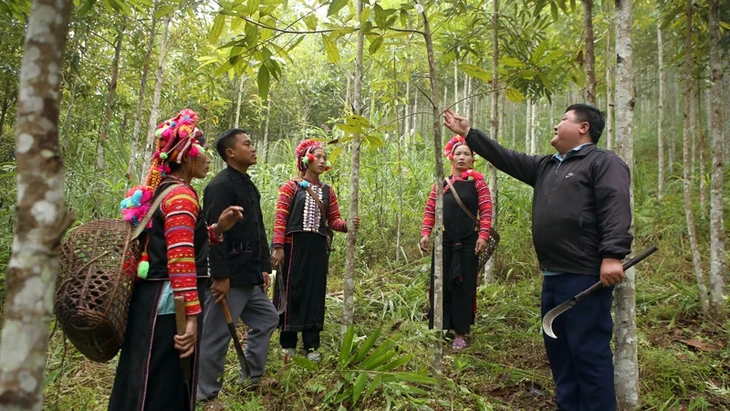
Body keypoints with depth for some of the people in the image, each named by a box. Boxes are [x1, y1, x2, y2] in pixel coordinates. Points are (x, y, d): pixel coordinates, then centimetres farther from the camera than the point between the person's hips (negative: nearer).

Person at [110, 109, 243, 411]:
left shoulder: (161, 190, 14)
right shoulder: (181, 194, -16)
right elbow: (181, 260, -24)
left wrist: (218, 228, 6)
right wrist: (191, 317, -24)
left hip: (150, 300, 10)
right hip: (169, 306, -10)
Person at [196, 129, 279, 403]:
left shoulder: (248, 185, 15)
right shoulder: (220, 185, -15)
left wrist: (264, 267, 16)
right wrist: (220, 276, -24)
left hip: (249, 277, 10)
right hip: (229, 277, -10)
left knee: (267, 319, 20)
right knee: (216, 336, 2)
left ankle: (251, 376, 34)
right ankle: (205, 394, 19)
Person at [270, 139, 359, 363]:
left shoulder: (328, 191, 12)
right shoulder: (291, 187, 1)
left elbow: (333, 220, 8)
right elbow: (280, 218, -5)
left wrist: (347, 225, -14)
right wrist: (278, 246, -13)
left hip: (317, 248, 4)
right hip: (294, 246, -3)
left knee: (315, 293, 6)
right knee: (292, 292, 3)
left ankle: (312, 345, 16)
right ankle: (288, 343, 18)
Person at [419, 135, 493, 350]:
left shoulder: (477, 181, 2)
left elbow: (486, 211, -3)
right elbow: (430, 209, 7)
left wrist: (483, 235, -14)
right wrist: (426, 233, -4)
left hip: (468, 243, -2)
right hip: (444, 241, 2)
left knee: (464, 286, 4)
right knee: (440, 284, 5)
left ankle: (460, 333, 15)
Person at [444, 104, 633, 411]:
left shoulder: (603, 162, -2)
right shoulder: (546, 166, 22)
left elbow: (616, 208, -15)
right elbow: (505, 157, 23)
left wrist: (612, 255, -26)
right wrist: (468, 133, 22)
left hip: (585, 276, -9)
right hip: (553, 276, 9)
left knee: (588, 351, -4)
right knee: (558, 348, 15)